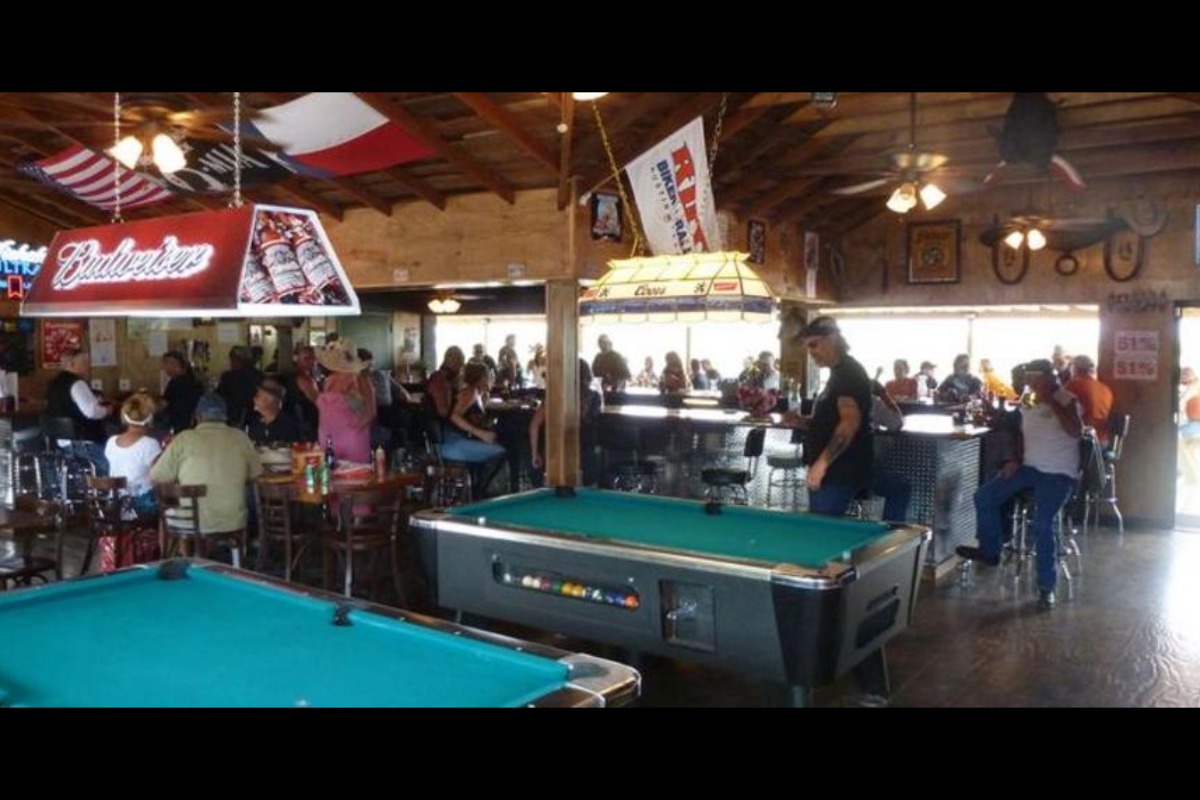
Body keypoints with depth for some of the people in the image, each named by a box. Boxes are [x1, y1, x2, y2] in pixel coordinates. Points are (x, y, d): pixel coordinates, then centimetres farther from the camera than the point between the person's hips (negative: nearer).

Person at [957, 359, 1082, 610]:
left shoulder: (1066, 400, -10)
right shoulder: (1027, 402, 11)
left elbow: (1076, 431, -26)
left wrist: (1052, 401, -24)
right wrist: (1015, 460, 10)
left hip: (1058, 473, -7)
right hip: (1029, 467, 7)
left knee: (1042, 525, -22)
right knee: (984, 496, -3)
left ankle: (1046, 586, -8)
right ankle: (989, 550, 15)